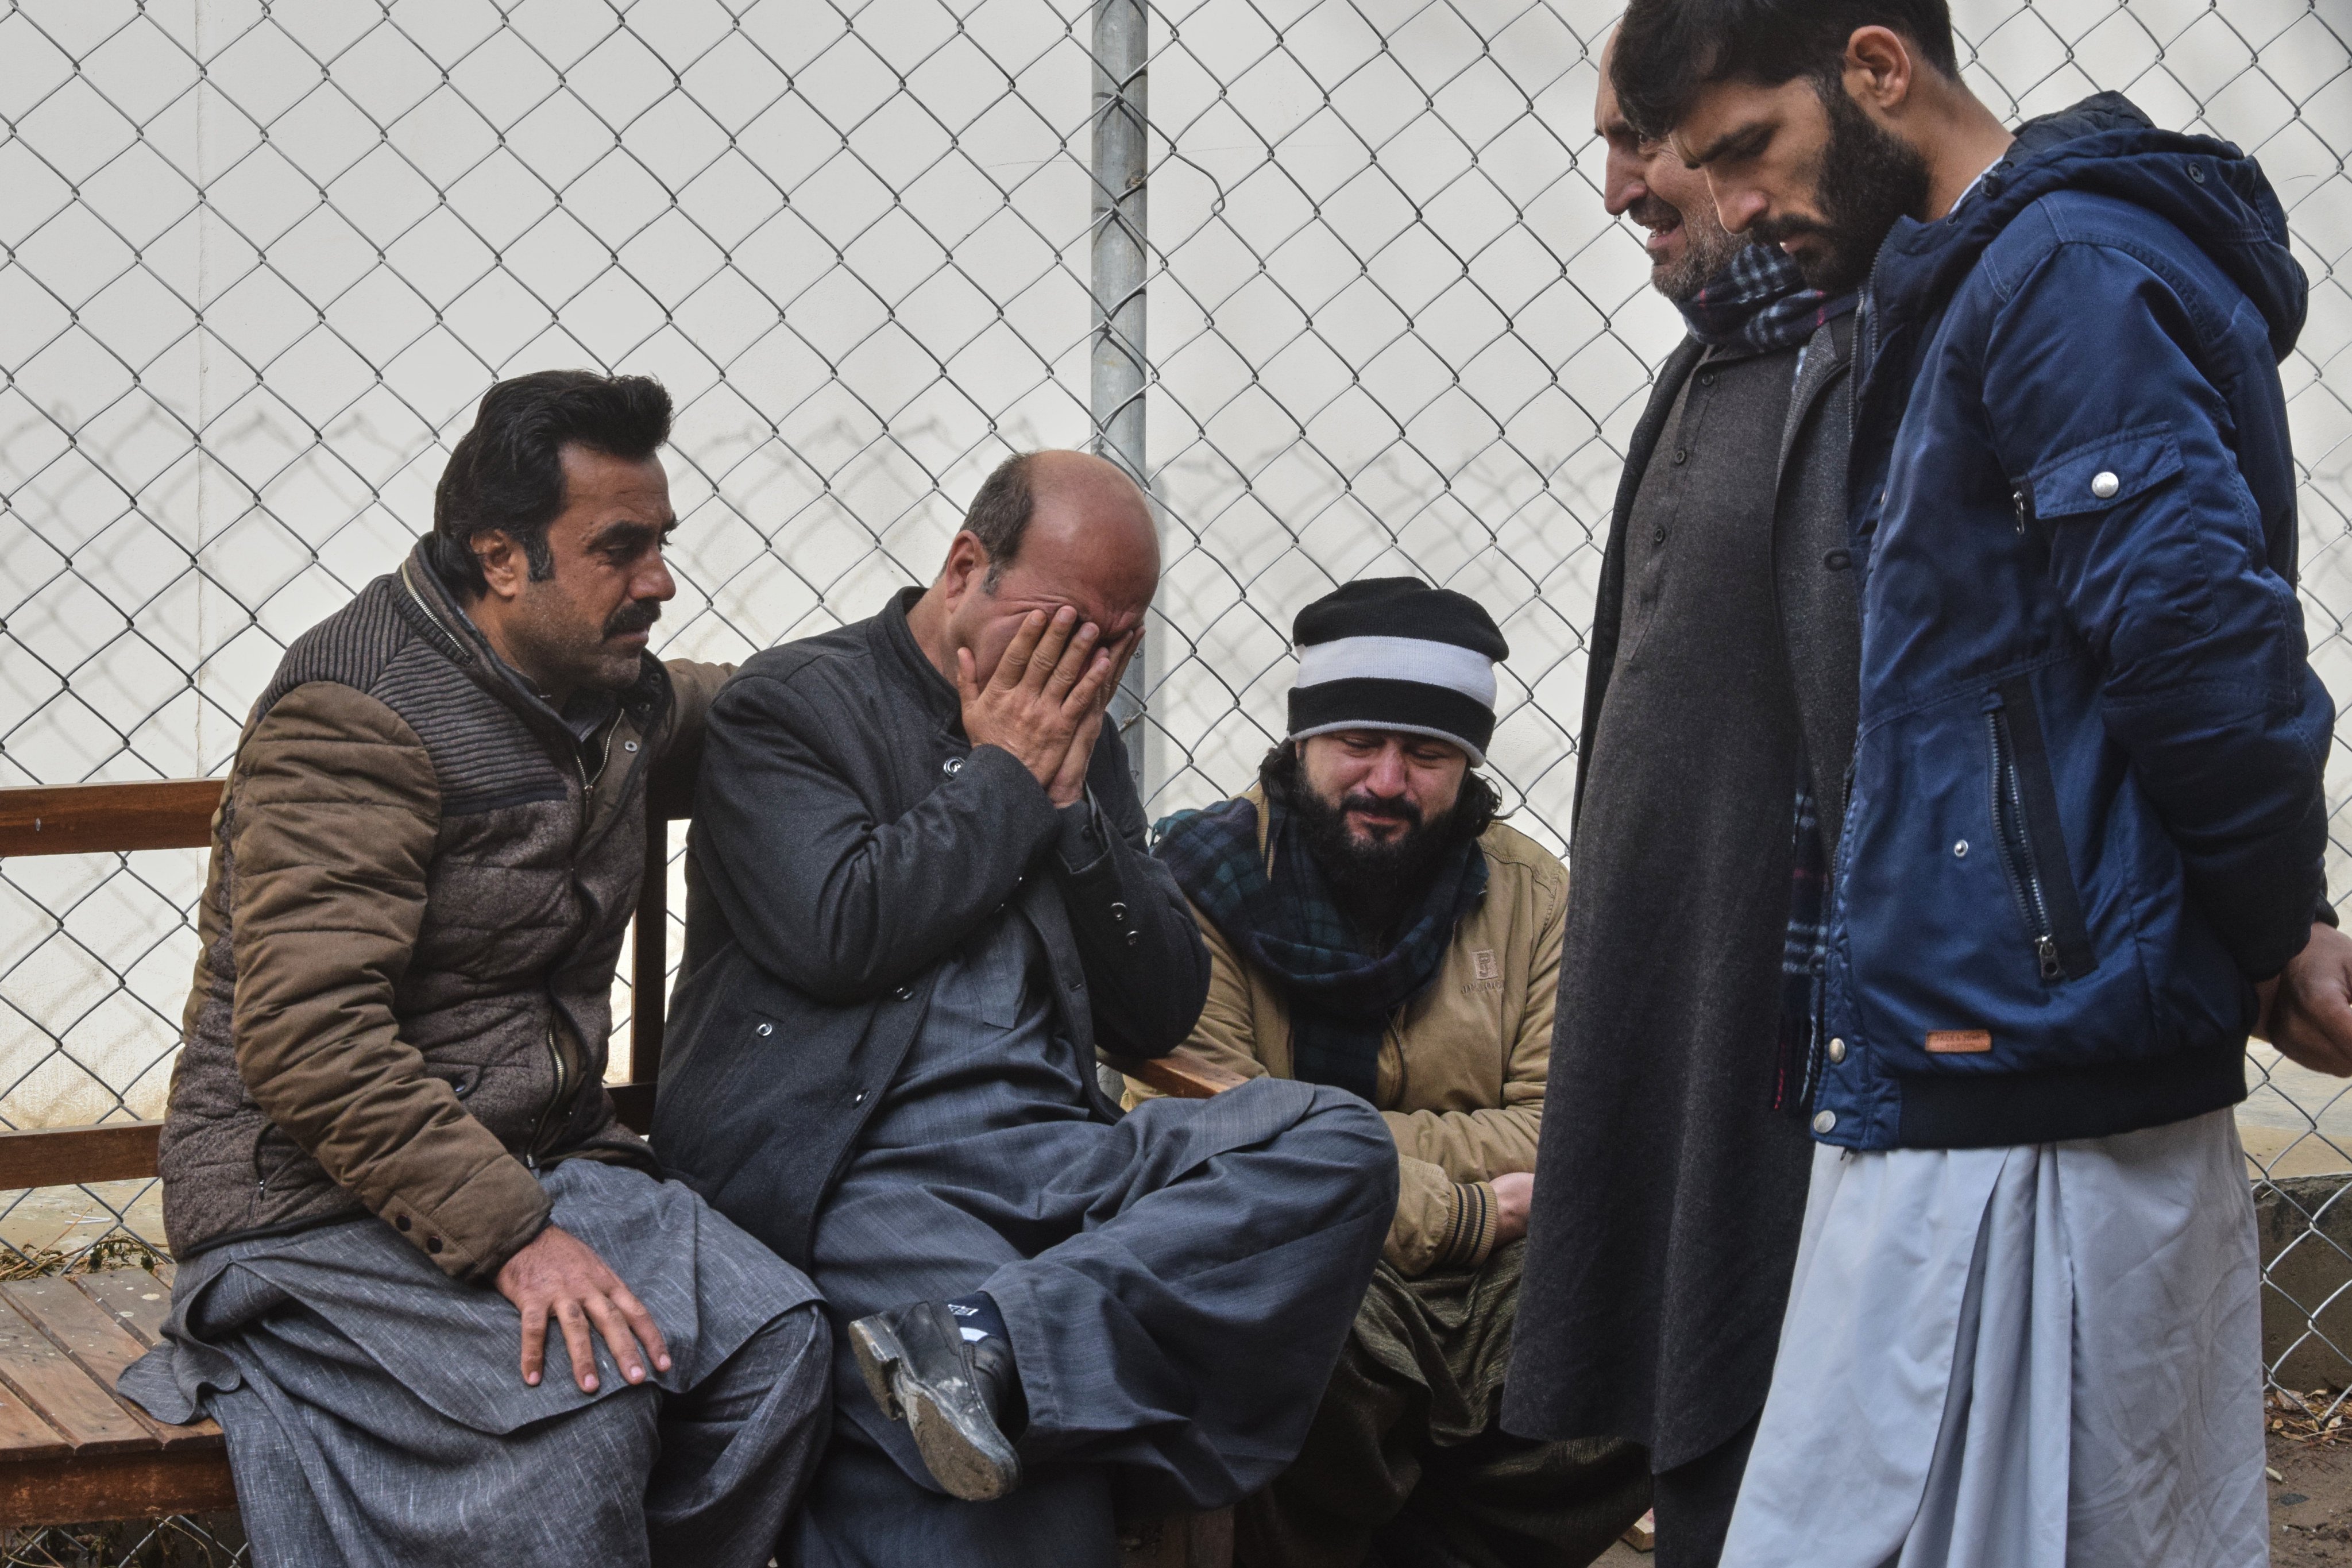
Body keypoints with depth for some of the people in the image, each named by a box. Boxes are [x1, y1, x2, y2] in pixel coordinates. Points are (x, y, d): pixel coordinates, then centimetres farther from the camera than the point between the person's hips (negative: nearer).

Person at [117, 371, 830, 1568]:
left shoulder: (611, 694, 11)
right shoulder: (358, 716, -17)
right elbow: (309, 1040, -25)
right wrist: (513, 1240, -30)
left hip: (539, 1164, 8)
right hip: (320, 1204, -8)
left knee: (776, 1337, -19)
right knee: (581, 1411, -32)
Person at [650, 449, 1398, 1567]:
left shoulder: (1077, 746, 23)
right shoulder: (788, 706, 6)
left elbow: (1161, 1016, 17)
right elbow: (838, 933, -12)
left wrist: (1073, 807, 5)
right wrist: (1003, 780, 0)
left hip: (1052, 1160, 7)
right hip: (852, 1173, -7)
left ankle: (996, 1340, -37)